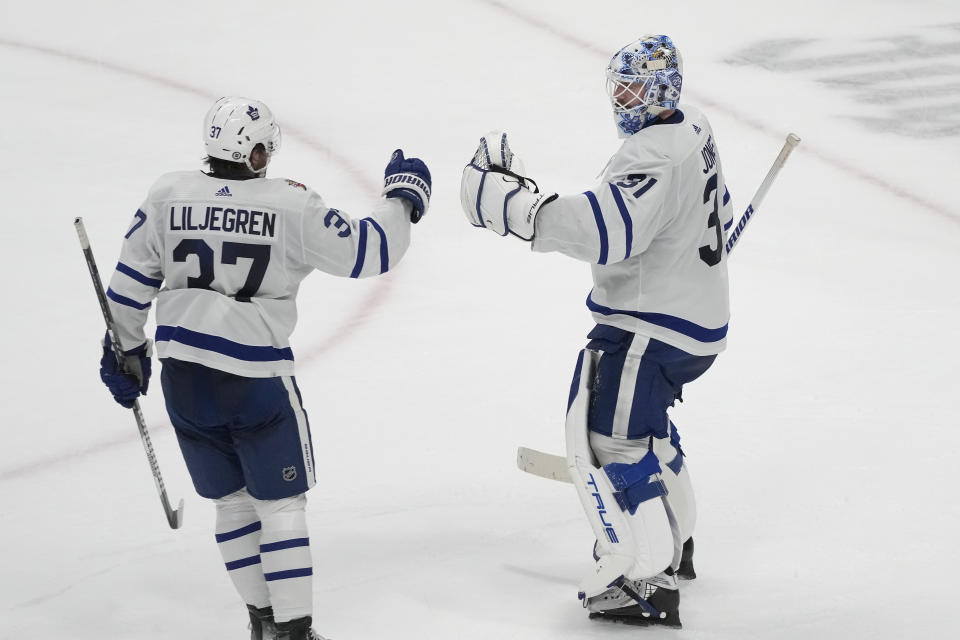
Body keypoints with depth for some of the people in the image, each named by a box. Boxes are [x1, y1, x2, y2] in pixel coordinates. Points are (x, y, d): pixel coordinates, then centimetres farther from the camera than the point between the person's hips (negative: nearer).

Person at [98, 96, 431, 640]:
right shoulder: (292, 205, -11)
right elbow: (366, 252, -5)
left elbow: (132, 281, 8)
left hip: (183, 375, 4)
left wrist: (126, 349, 21)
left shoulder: (168, 195, 0)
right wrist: (401, 198, 12)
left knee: (232, 499, 17)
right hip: (255, 377, -4)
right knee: (280, 502, 5)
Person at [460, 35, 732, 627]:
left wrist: (515, 202, -38)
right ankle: (674, 540, 44)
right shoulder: (693, 129, 8)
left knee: (613, 438, -12)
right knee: (644, 421, 29)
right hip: (697, 315, 11)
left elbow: (606, 231, -38)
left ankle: (651, 583, -14)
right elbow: (716, 211, 23)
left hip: (651, 327, -11)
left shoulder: (656, 156, -25)